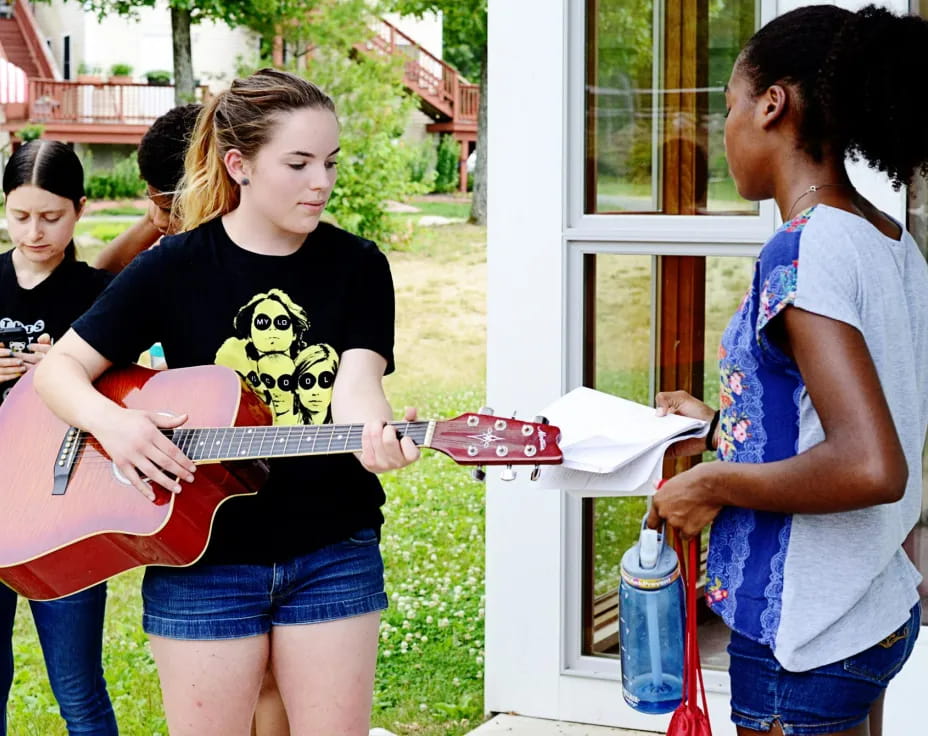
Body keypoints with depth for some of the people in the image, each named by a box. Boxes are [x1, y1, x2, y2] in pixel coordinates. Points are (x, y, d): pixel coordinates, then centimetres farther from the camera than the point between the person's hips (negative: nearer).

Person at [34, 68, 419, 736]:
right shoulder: (175, 268, -4)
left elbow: (356, 382, -15)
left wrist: (375, 436, -38)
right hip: (203, 560, -1)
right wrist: (112, 422, -23)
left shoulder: (358, 267, -1)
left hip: (332, 552, 1)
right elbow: (59, 368, -2)